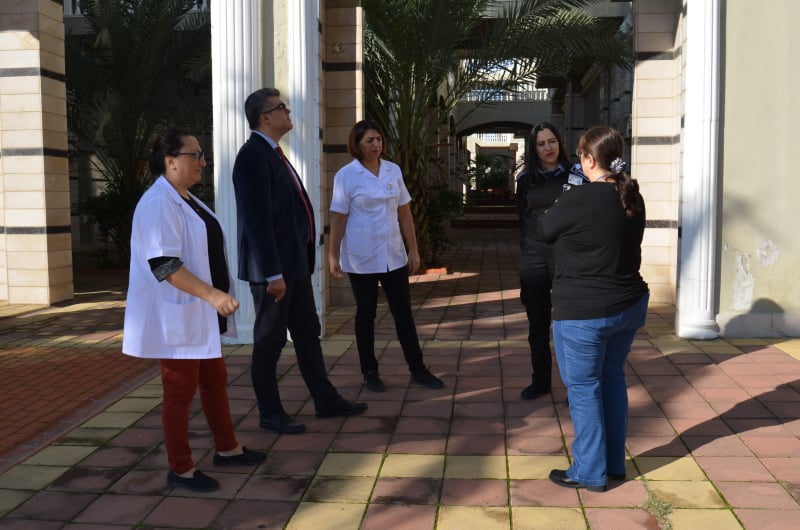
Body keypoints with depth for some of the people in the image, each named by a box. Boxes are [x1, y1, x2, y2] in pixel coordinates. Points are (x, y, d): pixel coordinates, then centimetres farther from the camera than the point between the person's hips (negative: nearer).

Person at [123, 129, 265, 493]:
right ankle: (180, 470, 14)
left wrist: (215, 296, 21)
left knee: (215, 381, 18)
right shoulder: (158, 204, -18)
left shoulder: (188, 200, 13)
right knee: (180, 391, 1)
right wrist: (212, 294, -31)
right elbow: (164, 265, -26)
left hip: (200, 315, 10)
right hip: (175, 317, -10)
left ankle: (227, 449, 32)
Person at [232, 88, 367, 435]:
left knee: (308, 333, 16)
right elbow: (257, 219, -22)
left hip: (294, 263, 10)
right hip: (273, 267, -10)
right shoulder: (254, 156, -16)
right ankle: (269, 414, 17)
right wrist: (273, 273, -23)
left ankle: (326, 401, 28)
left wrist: (303, 260, 15)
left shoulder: (273, 154, 14)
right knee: (269, 340, 3)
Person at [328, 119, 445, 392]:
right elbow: (338, 219, -7)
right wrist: (333, 256, -8)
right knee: (366, 314, 9)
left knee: (403, 313, 8)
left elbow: (404, 213, 7)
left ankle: (418, 369, 17)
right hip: (361, 258, -3)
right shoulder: (346, 175, -7)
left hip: (394, 255, 4)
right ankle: (370, 372, 20)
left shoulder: (394, 170, 4)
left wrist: (413, 249, 5)